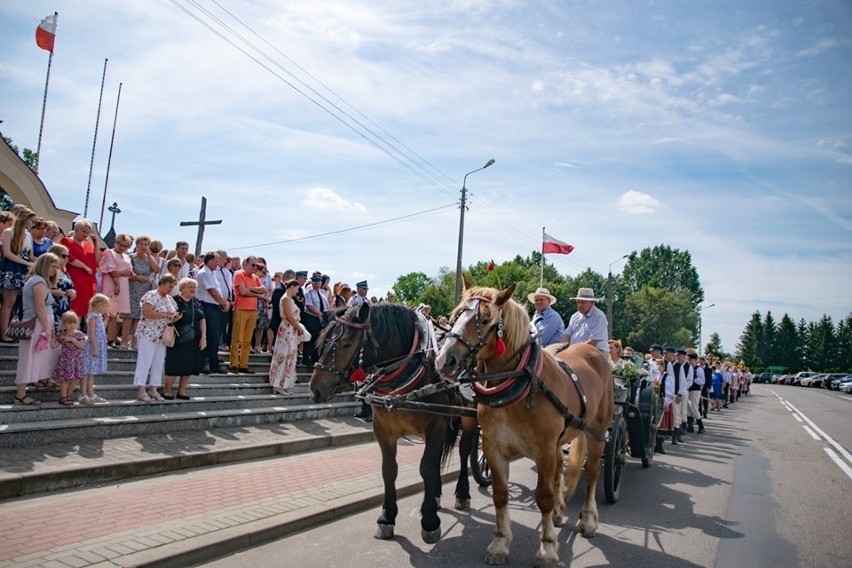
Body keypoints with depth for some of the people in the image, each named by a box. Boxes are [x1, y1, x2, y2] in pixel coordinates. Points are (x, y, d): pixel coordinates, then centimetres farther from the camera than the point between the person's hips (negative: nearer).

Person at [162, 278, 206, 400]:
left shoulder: (196, 302, 11)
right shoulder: (175, 301, -7)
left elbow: (202, 320, 12)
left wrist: (203, 337, 5)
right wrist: (173, 319, -27)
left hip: (193, 340, 6)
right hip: (178, 340, -6)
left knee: (189, 367, 8)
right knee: (175, 367, -3)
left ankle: (182, 392, 19)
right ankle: (167, 391, 11)